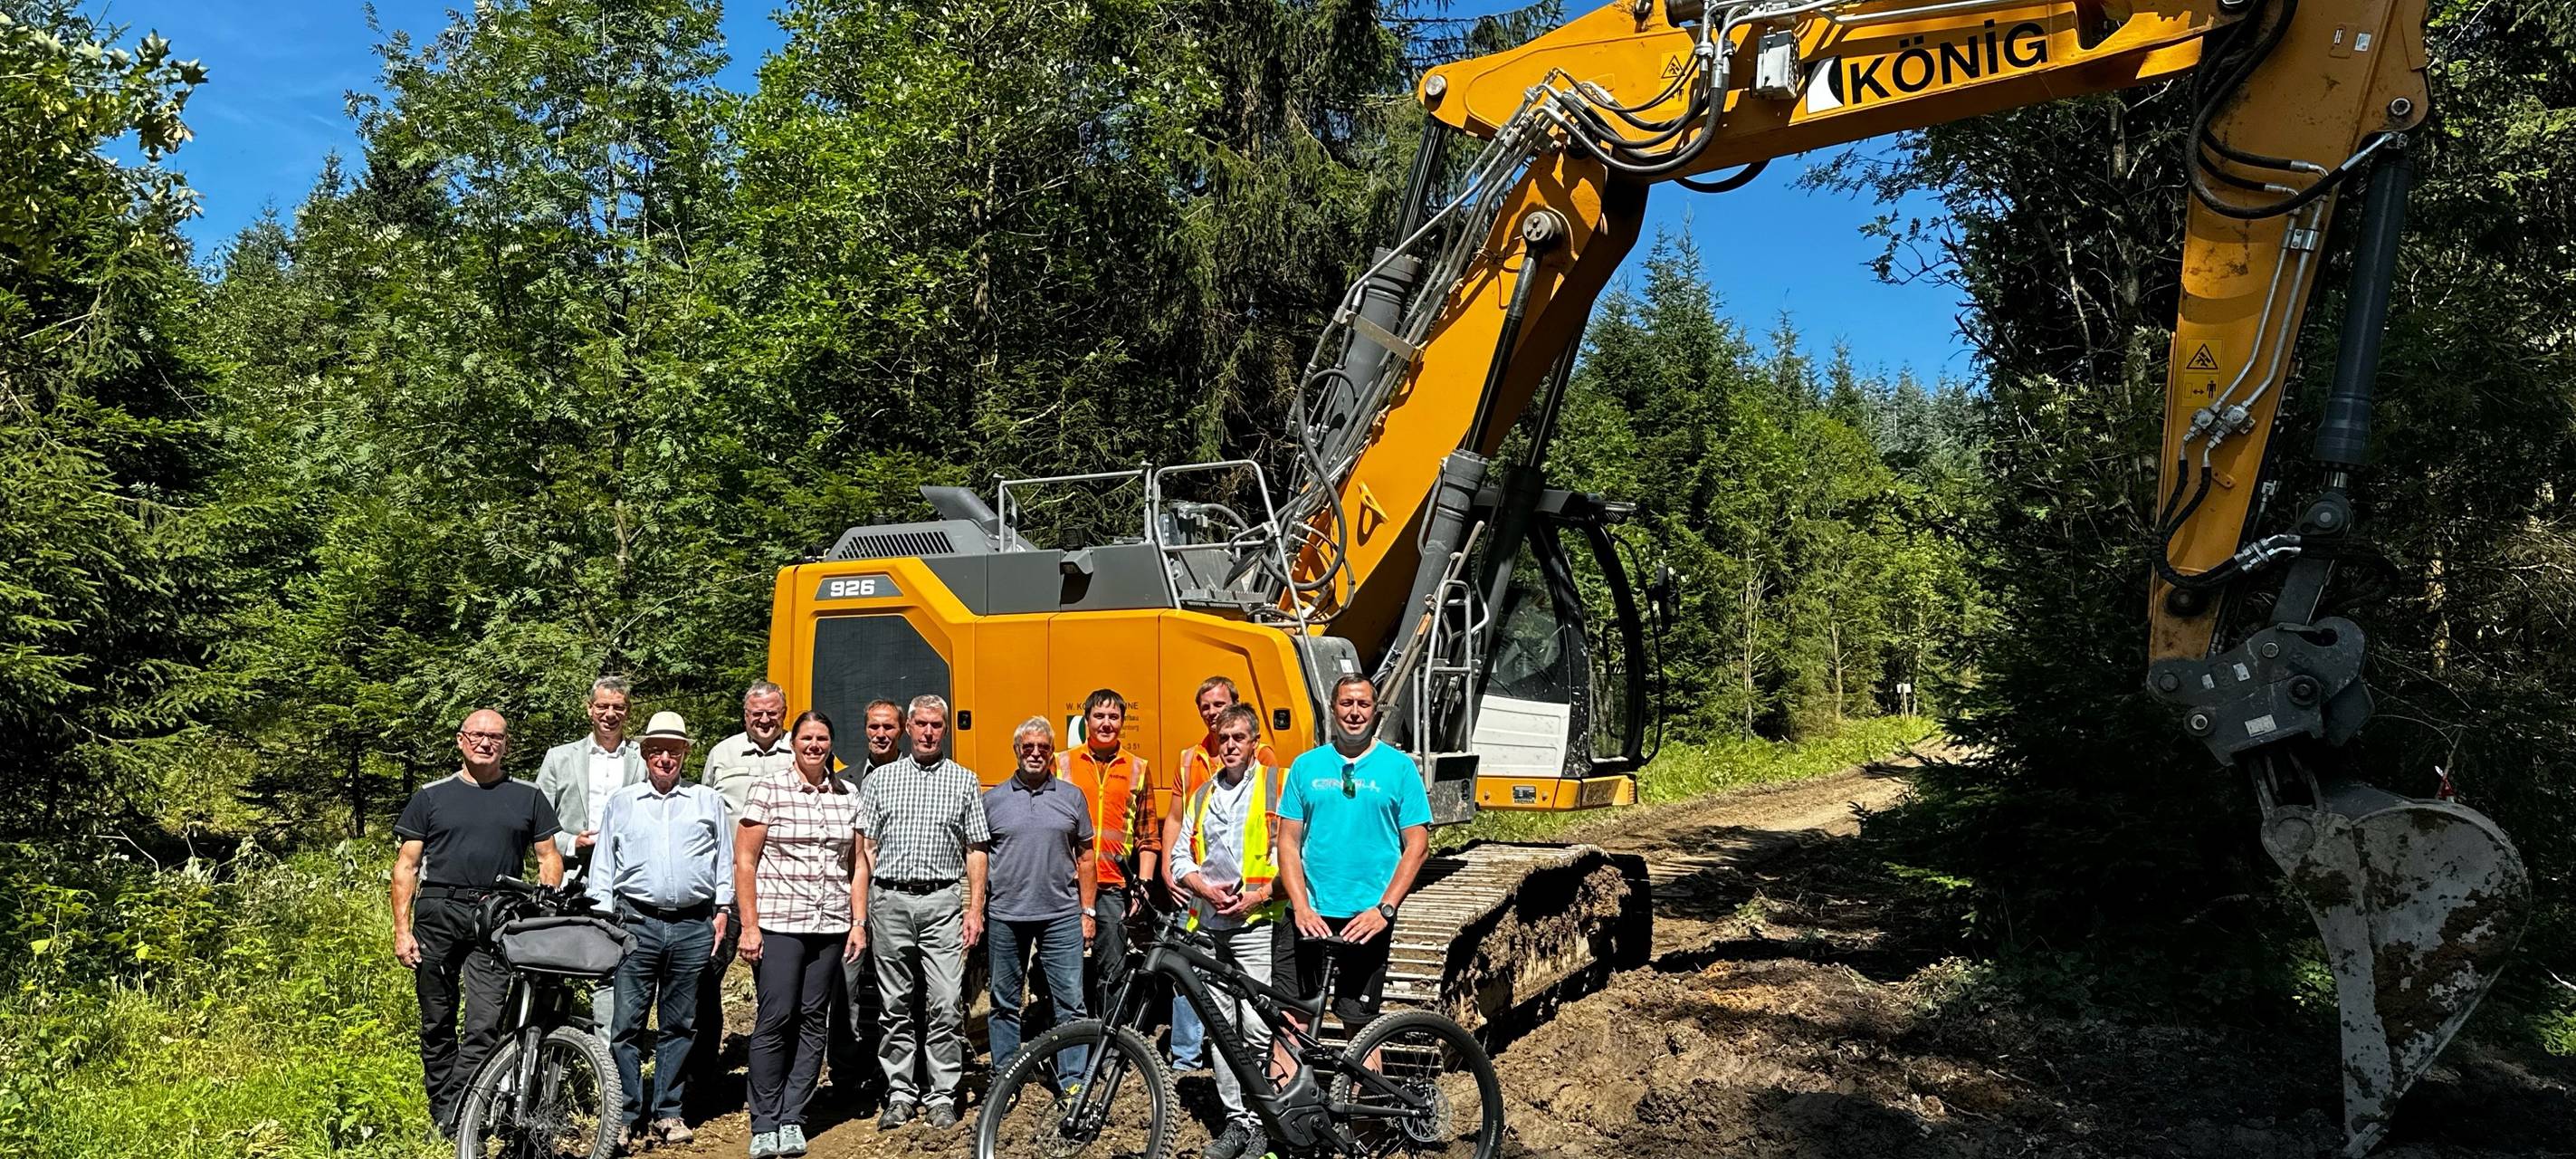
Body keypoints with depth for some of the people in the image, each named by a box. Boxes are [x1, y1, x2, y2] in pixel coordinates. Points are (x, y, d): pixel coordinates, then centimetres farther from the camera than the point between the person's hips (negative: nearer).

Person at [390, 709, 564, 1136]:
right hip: (436, 915, 1)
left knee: (485, 1025, -10)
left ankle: (456, 1122, -9)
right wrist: (402, 930, 1)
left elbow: (549, 858, 12)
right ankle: (440, 1115, 16)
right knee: (437, 1023, 6)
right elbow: (406, 865, 10)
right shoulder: (432, 796, 11)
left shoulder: (527, 797, 12)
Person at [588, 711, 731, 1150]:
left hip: (694, 927, 0)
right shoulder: (620, 803, 13)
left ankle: (667, 1112, 15)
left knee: (681, 1025, 6)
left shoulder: (709, 802, 12)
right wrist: (603, 917, 4)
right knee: (626, 1023, -5)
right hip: (636, 923, 0)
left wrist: (722, 910, 4)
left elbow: (725, 859, 13)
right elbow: (602, 867, 13)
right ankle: (629, 1117, 3)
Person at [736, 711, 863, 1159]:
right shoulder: (768, 791, -1)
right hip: (778, 922, -4)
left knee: (812, 1020, 5)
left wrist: (858, 923, 8)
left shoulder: (848, 795, 10)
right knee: (775, 1018, -5)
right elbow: (744, 862, -2)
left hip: (830, 925, 4)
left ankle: (792, 1119, 14)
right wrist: (749, 926, -8)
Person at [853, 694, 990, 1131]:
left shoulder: (964, 781, 8)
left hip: (943, 902, -1)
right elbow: (864, 852, 8)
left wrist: (975, 910, -1)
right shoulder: (880, 780, 9)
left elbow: (976, 851, 7)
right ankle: (900, 1094, 17)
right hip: (890, 901, 1)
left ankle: (942, 1096, 5)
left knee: (946, 1005, -4)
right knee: (896, 1007, 8)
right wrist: (859, 916, 1)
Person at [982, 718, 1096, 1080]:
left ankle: (1072, 1080, 6)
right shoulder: (993, 799, 6)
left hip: (1062, 915, 0)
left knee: (1069, 1001, -1)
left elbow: (1084, 856, 9)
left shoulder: (1071, 796, 7)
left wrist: (1087, 911, 5)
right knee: (1005, 1002, 10)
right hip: (1004, 916, 0)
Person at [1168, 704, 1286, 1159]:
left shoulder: (1277, 785, 2)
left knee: (1258, 1028, -9)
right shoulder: (1202, 794, 19)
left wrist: (1260, 895, -15)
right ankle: (1235, 1122, 15)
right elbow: (1181, 856, 16)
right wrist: (1206, 888, -2)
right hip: (1208, 925, 5)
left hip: (1257, 923, -5)